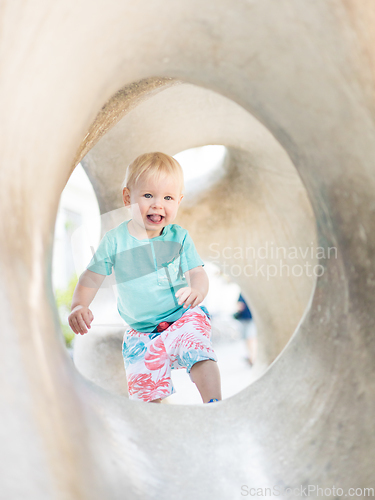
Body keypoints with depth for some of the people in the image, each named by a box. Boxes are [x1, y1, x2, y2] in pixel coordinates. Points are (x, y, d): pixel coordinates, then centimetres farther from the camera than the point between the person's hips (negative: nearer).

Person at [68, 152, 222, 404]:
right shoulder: (115, 240, -6)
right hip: (141, 332, 1)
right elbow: (92, 277, 0)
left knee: (199, 352, -28)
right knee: (145, 388, -4)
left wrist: (197, 291, -32)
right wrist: (78, 306, -17)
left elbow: (197, 272, -8)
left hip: (183, 318, -1)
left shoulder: (180, 237, -6)